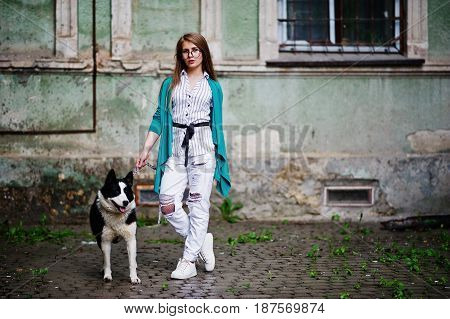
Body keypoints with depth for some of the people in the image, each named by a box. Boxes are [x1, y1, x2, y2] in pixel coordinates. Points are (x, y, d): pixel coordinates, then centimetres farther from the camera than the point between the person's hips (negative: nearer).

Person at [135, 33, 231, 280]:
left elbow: (216, 123, 13)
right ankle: (201, 240, 14)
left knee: (198, 205, -4)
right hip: (176, 148, 2)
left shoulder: (213, 86, 11)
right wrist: (146, 149, 4)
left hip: (203, 146, -1)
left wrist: (219, 157, 11)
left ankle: (188, 262, 3)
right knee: (167, 205, -9)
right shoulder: (170, 83, 13)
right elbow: (159, 118, 11)